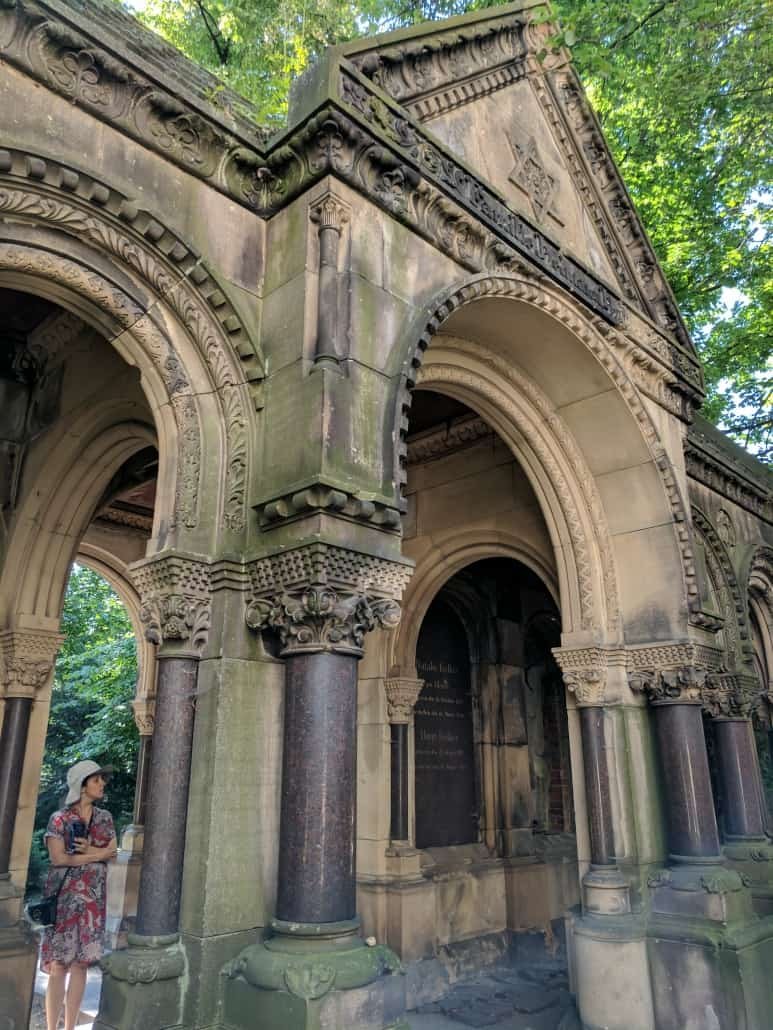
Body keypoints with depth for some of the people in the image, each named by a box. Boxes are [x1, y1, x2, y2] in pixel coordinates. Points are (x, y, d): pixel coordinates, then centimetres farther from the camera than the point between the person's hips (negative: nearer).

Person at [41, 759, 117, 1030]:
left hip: (93, 898, 4)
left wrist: (87, 849, -13)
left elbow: (112, 852, 3)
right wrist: (98, 854, -10)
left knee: (81, 963, 5)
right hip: (64, 896, -3)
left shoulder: (104, 818, 10)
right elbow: (58, 858, -12)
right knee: (59, 964, -4)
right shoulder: (59, 819, -3)